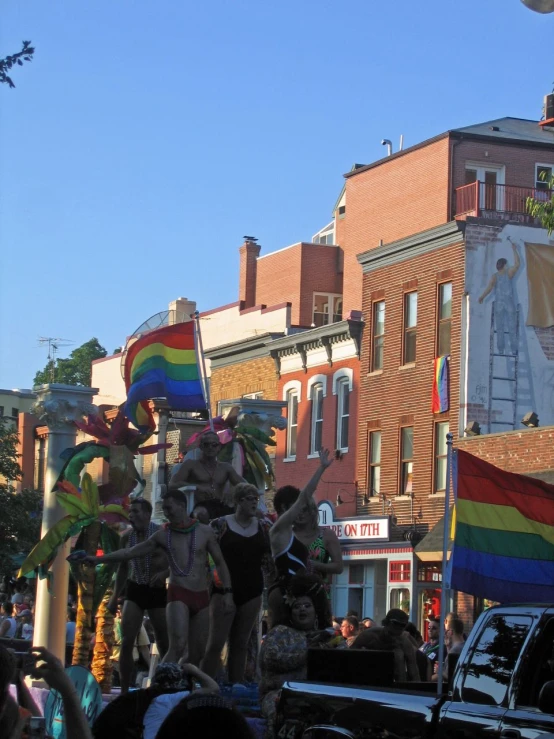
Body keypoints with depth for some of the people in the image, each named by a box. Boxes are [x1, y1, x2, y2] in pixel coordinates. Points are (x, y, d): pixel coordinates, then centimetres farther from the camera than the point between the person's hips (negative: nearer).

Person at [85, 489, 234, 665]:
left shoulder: (205, 532, 4)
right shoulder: (163, 535, 4)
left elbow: (220, 563, 8)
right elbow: (130, 552, 8)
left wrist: (227, 592, -1)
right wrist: (98, 559, 2)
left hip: (202, 597, 2)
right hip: (178, 594, -2)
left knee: (198, 651, 4)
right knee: (177, 646, -20)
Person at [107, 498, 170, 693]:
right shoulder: (127, 537, 3)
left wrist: (164, 573, -26)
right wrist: (115, 597, 13)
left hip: (157, 591, -3)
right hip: (134, 590, 3)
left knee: (165, 643, 4)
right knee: (126, 642, -6)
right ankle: (124, 691, 0)